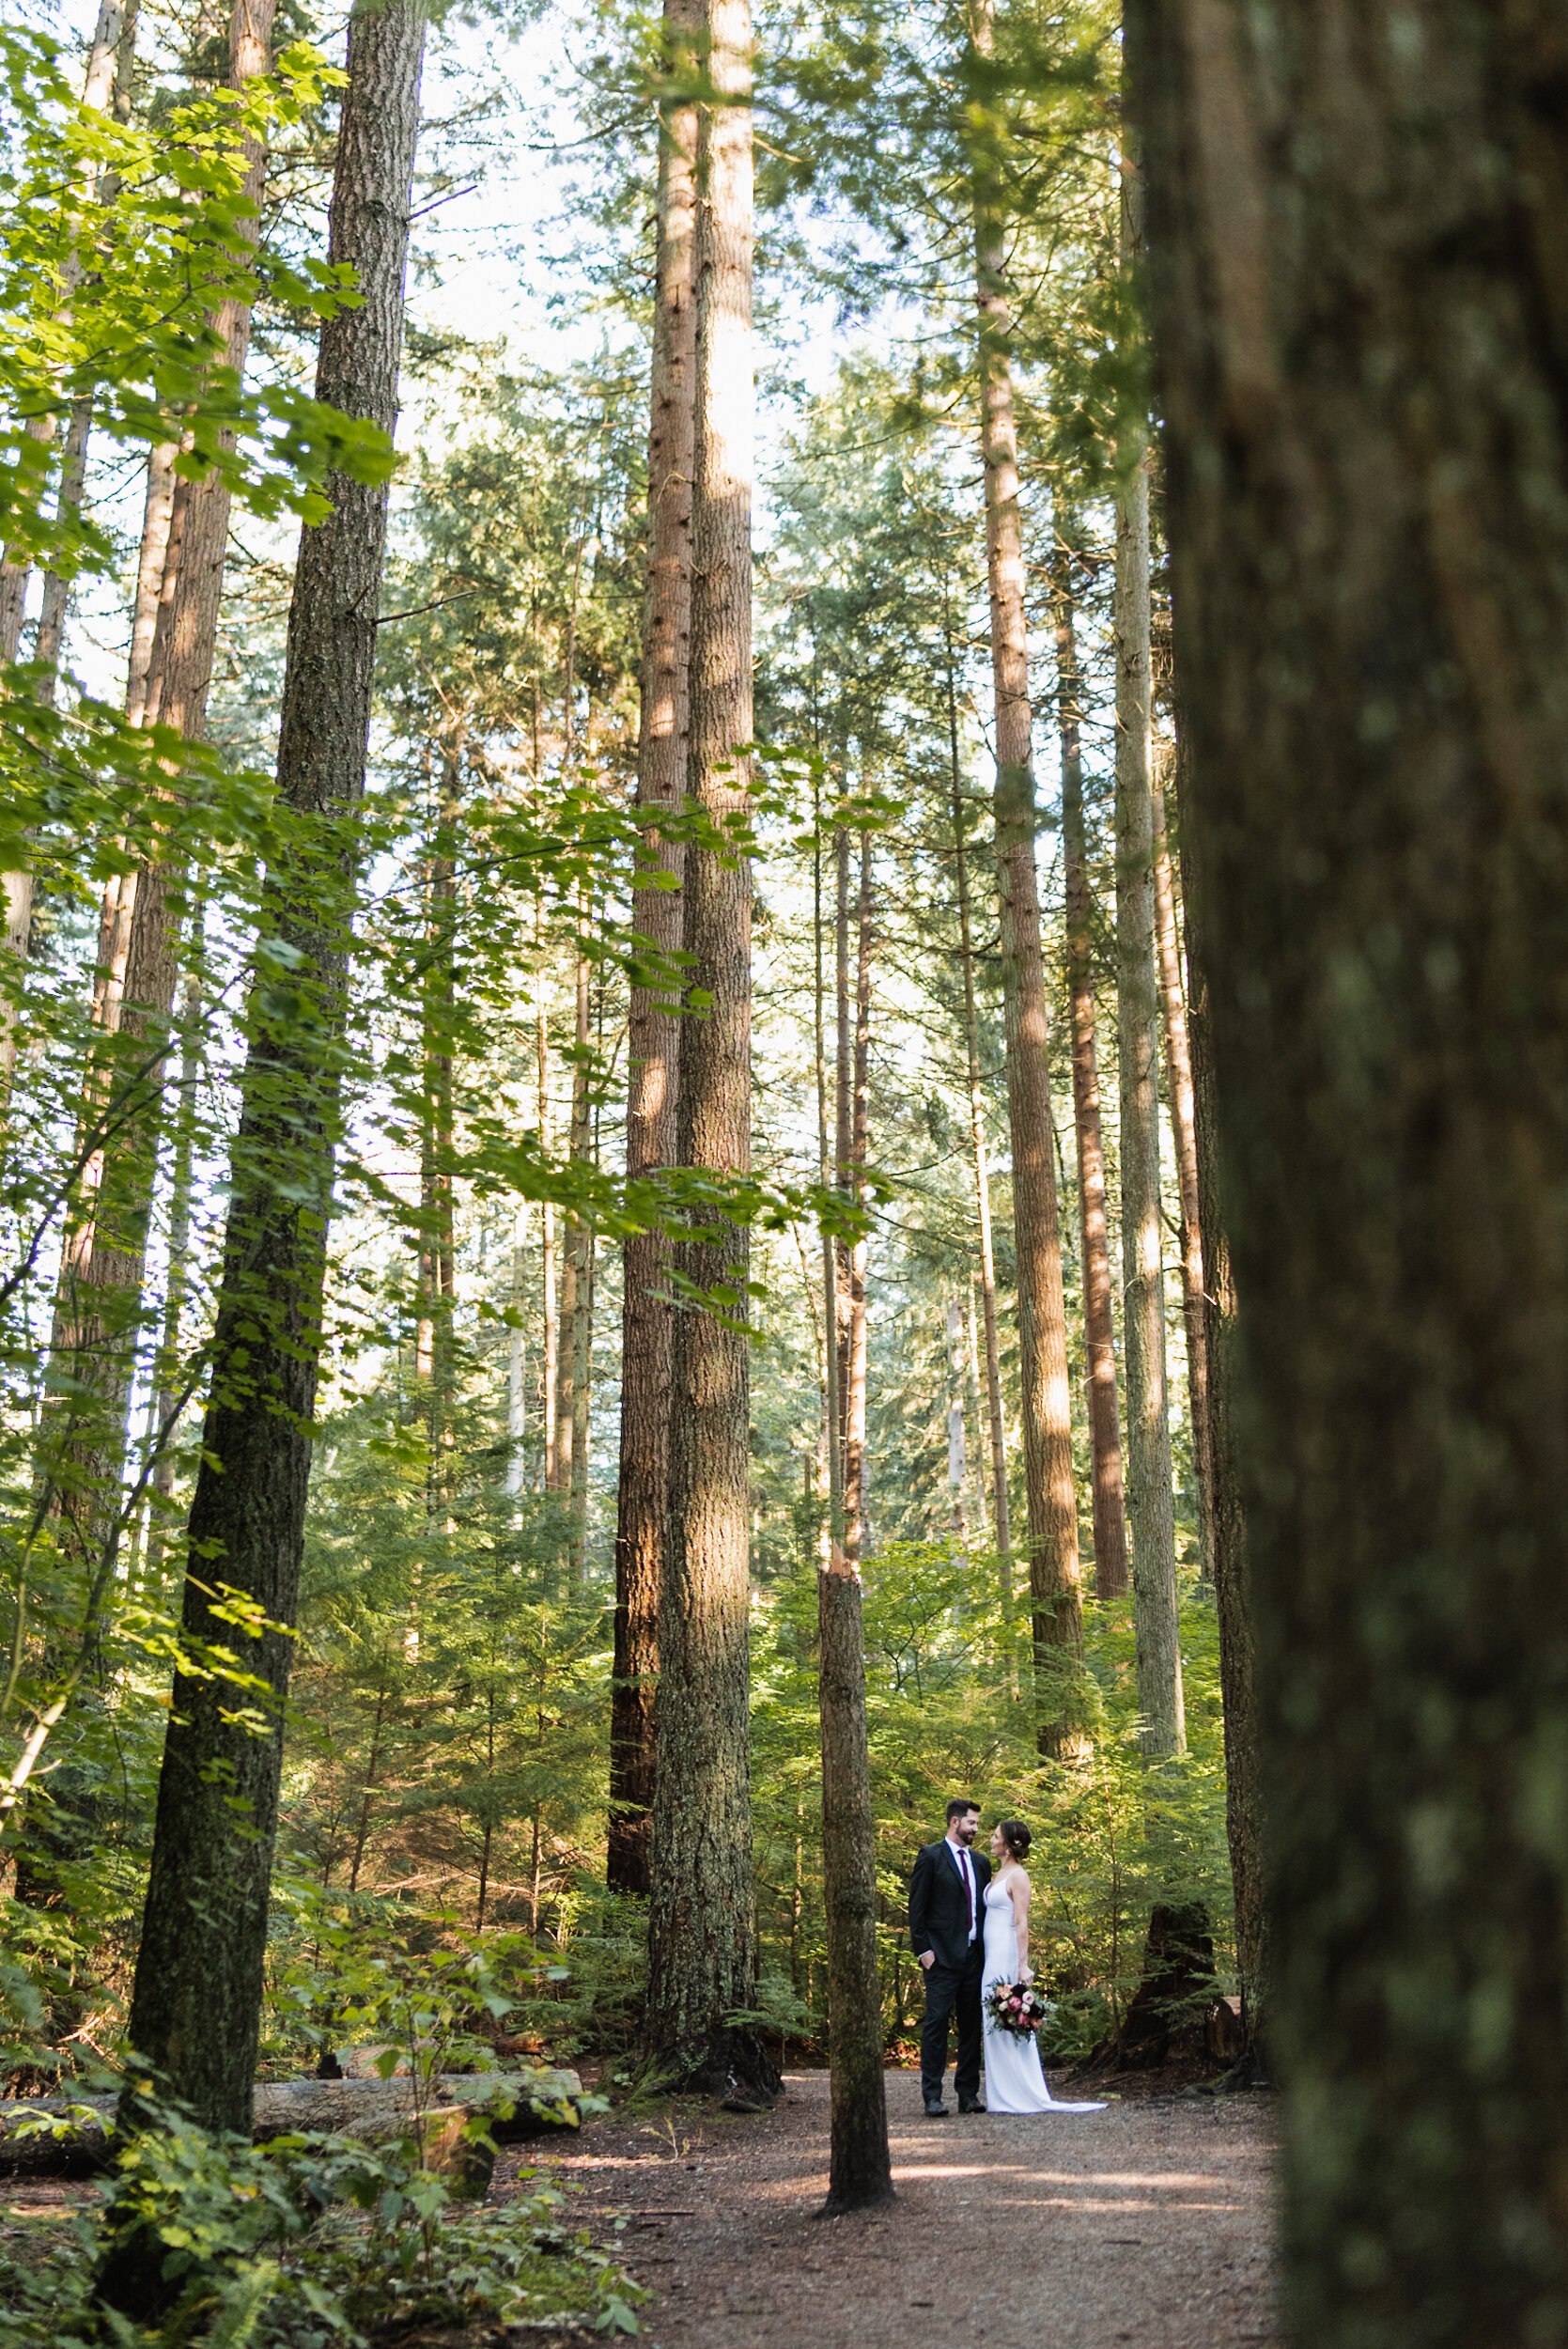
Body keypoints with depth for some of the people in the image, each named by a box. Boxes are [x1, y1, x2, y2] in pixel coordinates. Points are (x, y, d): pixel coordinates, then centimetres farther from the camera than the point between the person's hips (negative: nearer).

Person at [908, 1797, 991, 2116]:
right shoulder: (930, 1856, -3)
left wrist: (988, 1951, 11)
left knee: (971, 2026, 8)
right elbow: (917, 1907, -5)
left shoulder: (980, 1862, 15)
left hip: (974, 1955, 6)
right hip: (942, 1957, -6)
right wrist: (923, 1949, -11)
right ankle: (932, 2097, -3)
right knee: (936, 2023, -6)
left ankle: (968, 2094, 15)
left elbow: (984, 1908, 18)